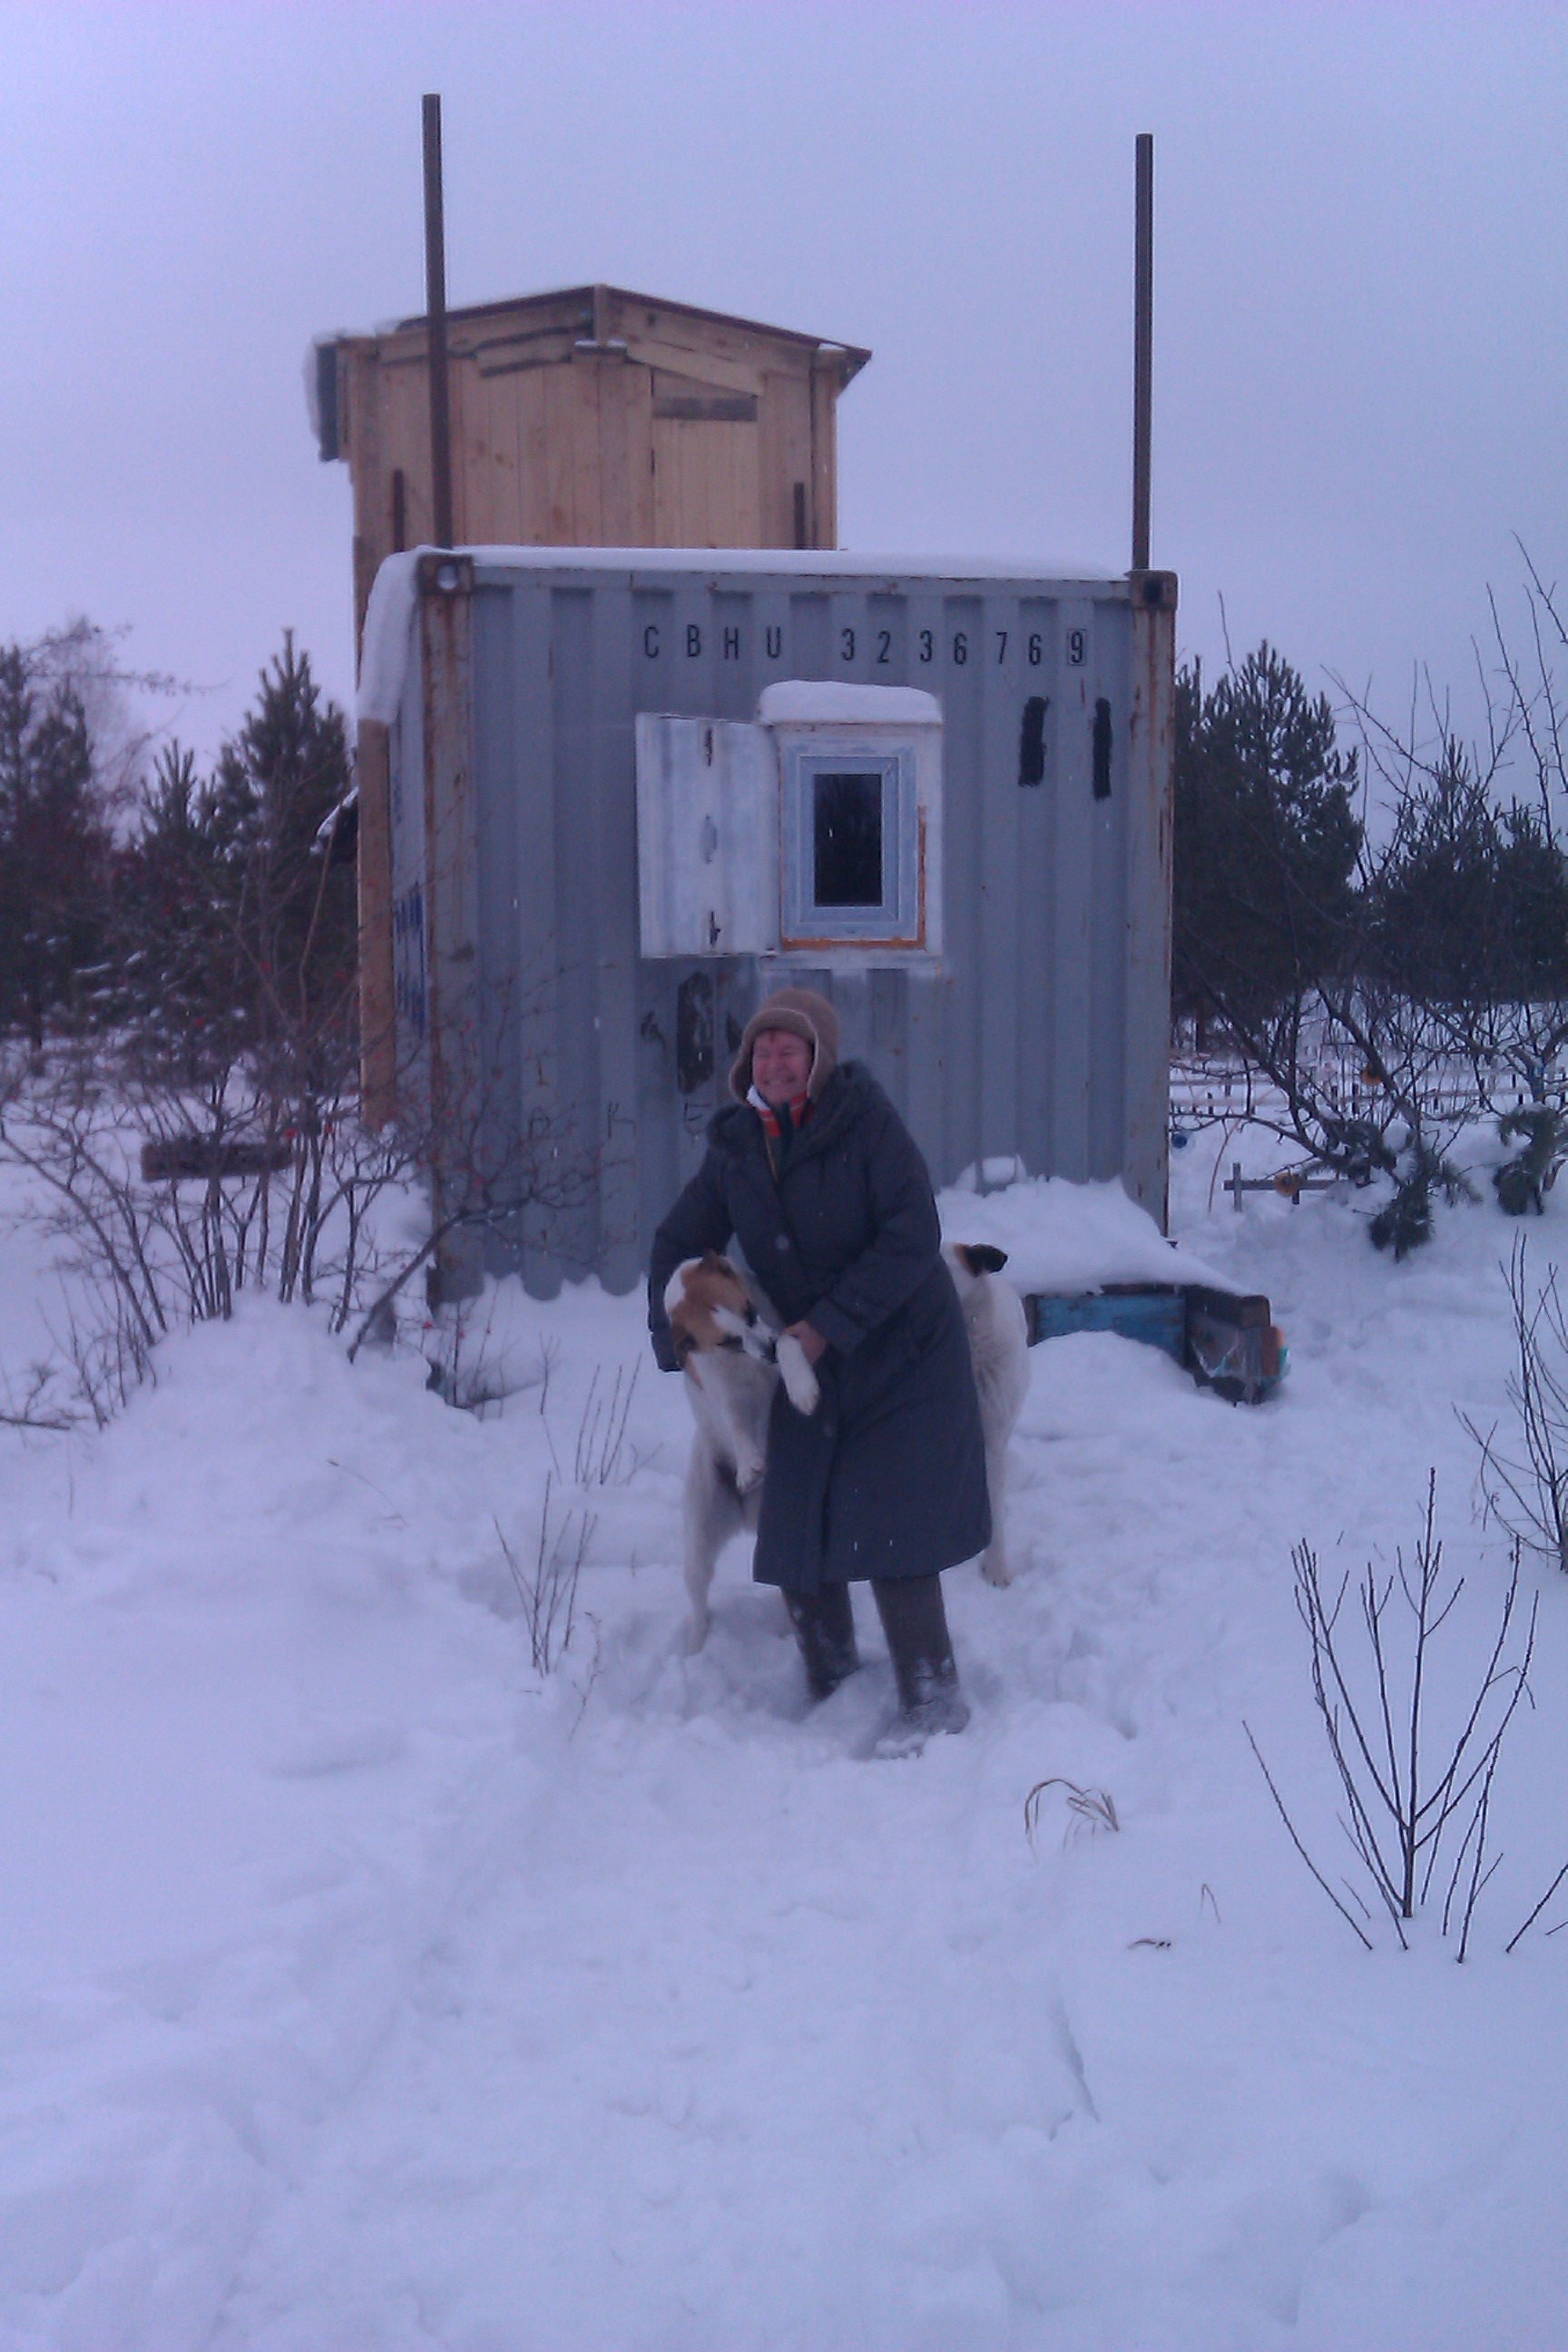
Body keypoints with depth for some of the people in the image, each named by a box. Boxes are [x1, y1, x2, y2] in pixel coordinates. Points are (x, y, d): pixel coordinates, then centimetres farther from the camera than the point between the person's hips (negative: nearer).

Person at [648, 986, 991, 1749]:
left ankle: (933, 1696, 1)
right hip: (807, 1368, 6)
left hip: (901, 1357, -6)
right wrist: (675, 1338, 3)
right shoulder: (735, 1146, 1)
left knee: (887, 1529, -12)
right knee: (795, 1536, 5)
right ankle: (831, 1688, 22)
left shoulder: (866, 1122, -16)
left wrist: (830, 1324, -21)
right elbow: (678, 1244, 13)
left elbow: (911, 1238, -21)